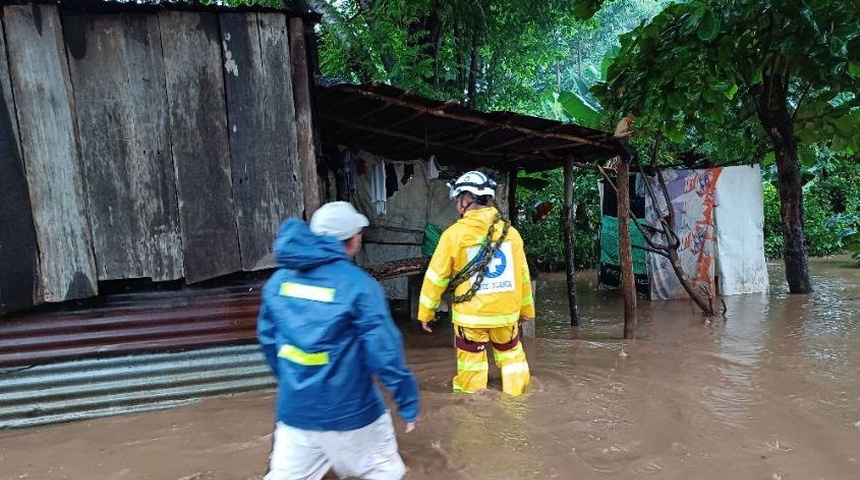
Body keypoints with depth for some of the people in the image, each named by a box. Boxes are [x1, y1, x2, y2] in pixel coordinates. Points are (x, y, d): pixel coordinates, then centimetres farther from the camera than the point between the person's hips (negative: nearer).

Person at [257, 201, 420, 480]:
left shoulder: (280, 279, 0)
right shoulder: (358, 285, -17)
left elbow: (268, 339, 9)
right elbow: (384, 352, -17)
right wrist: (408, 403, -6)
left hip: (294, 410, 5)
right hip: (349, 412, -5)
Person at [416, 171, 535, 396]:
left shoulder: (454, 234, -12)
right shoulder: (510, 231, -1)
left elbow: (436, 277, -9)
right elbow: (522, 274, 7)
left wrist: (426, 312, 3)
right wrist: (526, 308, 19)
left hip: (471, 315, -3)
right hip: (506, 312, 3)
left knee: (472, 363, 12)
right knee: (511, 354, 22)